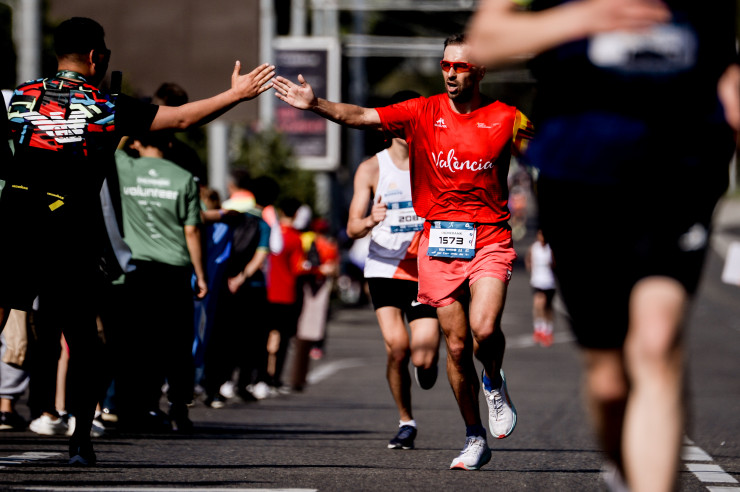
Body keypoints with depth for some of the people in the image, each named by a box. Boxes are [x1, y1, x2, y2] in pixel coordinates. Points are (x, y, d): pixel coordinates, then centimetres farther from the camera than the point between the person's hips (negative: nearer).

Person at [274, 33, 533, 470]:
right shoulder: (422, 113, 2)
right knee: (457, 346, 3)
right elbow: (360, 117, -6)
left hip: (489, 241, -2)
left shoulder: (505, 119, 0)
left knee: (484, 329, -23)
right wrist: (316, 104, -19)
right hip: (438, 242, 2)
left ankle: (495, 382, 12)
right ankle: (476, 440, 15)